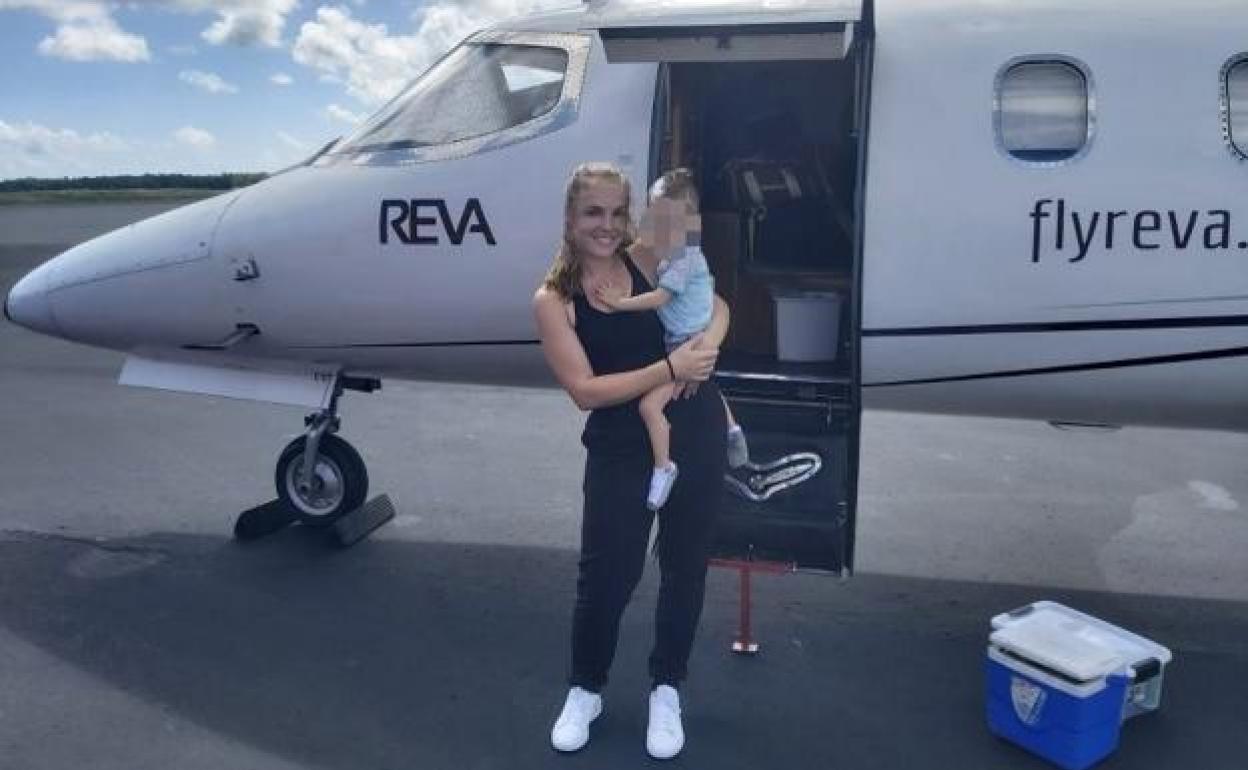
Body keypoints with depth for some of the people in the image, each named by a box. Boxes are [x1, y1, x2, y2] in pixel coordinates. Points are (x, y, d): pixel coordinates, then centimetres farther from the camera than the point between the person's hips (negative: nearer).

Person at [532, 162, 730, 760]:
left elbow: (716, 304, 10)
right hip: (620, 450, -2)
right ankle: (585, 690, 31)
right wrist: (670, 367, -22)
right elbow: (586, 390, -16)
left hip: (695, 434, 3)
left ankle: (666, 690, 33)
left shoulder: (646, 261, 0)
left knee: (685, 567, 12)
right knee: (606, 575, 3)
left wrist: (709, 343, -12)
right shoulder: (553, 300, -7)